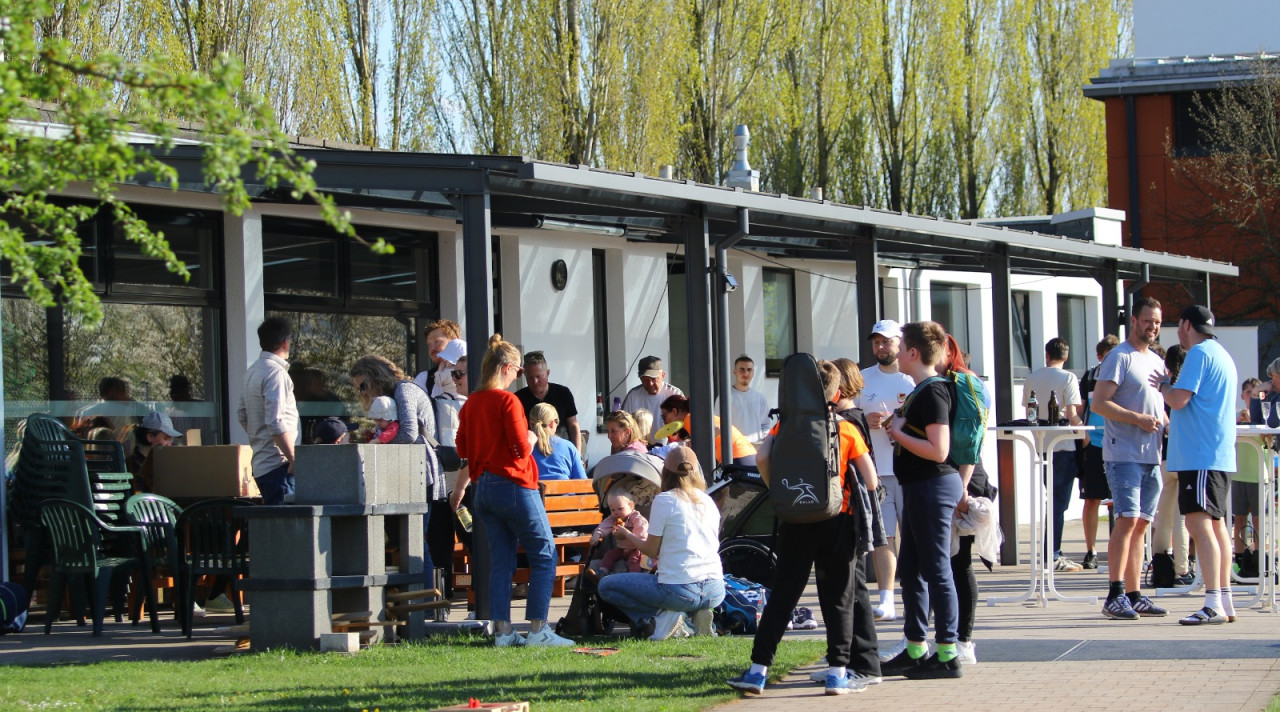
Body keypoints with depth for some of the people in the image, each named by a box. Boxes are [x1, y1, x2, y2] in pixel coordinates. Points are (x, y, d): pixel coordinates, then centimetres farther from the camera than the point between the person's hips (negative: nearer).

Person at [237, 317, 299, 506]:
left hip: (260, 463, 9)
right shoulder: (276, 372, -13)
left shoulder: (252, 372, 15)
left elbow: (242, 417, 24)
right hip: (278, 464, -9)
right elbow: (276, 422, -21)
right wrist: (293, 458, -17)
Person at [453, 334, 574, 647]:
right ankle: (538, 629, -7)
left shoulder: (470, 404, 9)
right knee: (544, 556, -1)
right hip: (513, 486, -8)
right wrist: (532, 438, 5)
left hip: (483, 489, 8)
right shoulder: (507, 401, -13)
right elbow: (521, 448, -17)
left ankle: (502, 630, 8)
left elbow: (462, 451, 18)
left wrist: (460, 489, 31)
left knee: (501, 560, 10)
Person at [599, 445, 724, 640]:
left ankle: (660, 618, -6)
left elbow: (651, 550, 1)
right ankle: (695, 615, 9)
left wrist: (628, 535, 21)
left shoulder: (664, 500, -5)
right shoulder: (708, 502, 12)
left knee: (606, 586, 10)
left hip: (680, 591, -6)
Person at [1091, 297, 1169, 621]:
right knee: (1128, 519, -15)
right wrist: (1137, 418, -20)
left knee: (1141, 523, 8)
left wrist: (1165, 423, 8)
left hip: (1152, 456, 8)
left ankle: (1134, 595, 11)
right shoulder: (1119, 357, -5)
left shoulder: (1156, 361, 20)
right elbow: (1100, 403, -13)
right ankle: (1115, 596, -16)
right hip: (1124, 454, -8)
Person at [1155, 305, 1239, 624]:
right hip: (1220, 454, 10)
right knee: (1216, 524, 13)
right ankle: (1226, 601, 14)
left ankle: (1214, 604, -21)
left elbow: (1179, 399, -18)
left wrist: (1163, 385, 1)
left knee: (1199, 523, -14)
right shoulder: (1222, 355, 21)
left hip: (1199, 455, -10)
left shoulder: (1199, 354, -10)